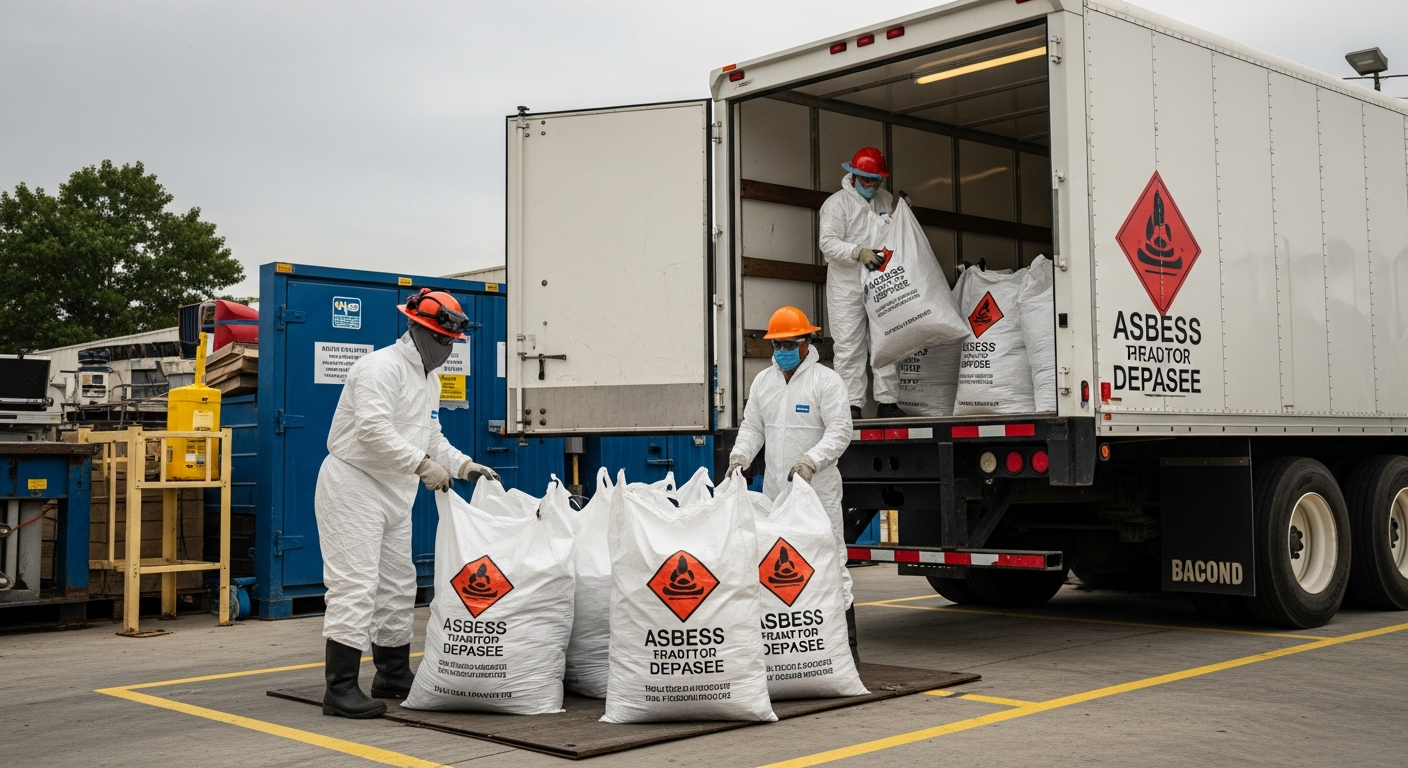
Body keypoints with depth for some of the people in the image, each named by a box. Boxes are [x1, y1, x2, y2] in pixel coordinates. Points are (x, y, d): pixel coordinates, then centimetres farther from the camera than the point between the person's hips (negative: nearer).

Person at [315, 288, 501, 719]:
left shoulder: (429, 379, 15)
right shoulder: (382, 367, -17)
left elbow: (431, 437, 20)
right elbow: (374, 430, -29)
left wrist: (464, 465, 6)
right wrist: (423, 464, -30)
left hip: (393, 494, 10)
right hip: (353, 486, -10)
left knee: (398, 587, 15)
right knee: (355, 587, -12)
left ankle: (394, 676, 27)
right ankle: (340, 689, -8)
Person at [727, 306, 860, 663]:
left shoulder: (826, 380, -4)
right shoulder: (762, 381, 14)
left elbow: (839, 431, -10)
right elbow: (752, 427, 16)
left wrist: (811, 461, -24)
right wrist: (740, 455, -3)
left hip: (818, 490, -5)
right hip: (774, 491, 6)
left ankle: (846, 644, 1)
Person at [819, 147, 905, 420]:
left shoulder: (886, 199, 14)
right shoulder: (837, 203, -4)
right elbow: (828, 242, -13)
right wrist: (859, 252, -25)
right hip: (847, 286, -5)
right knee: (850, 346, -5)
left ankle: (887, 402, 10)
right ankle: (852, 405, -3)